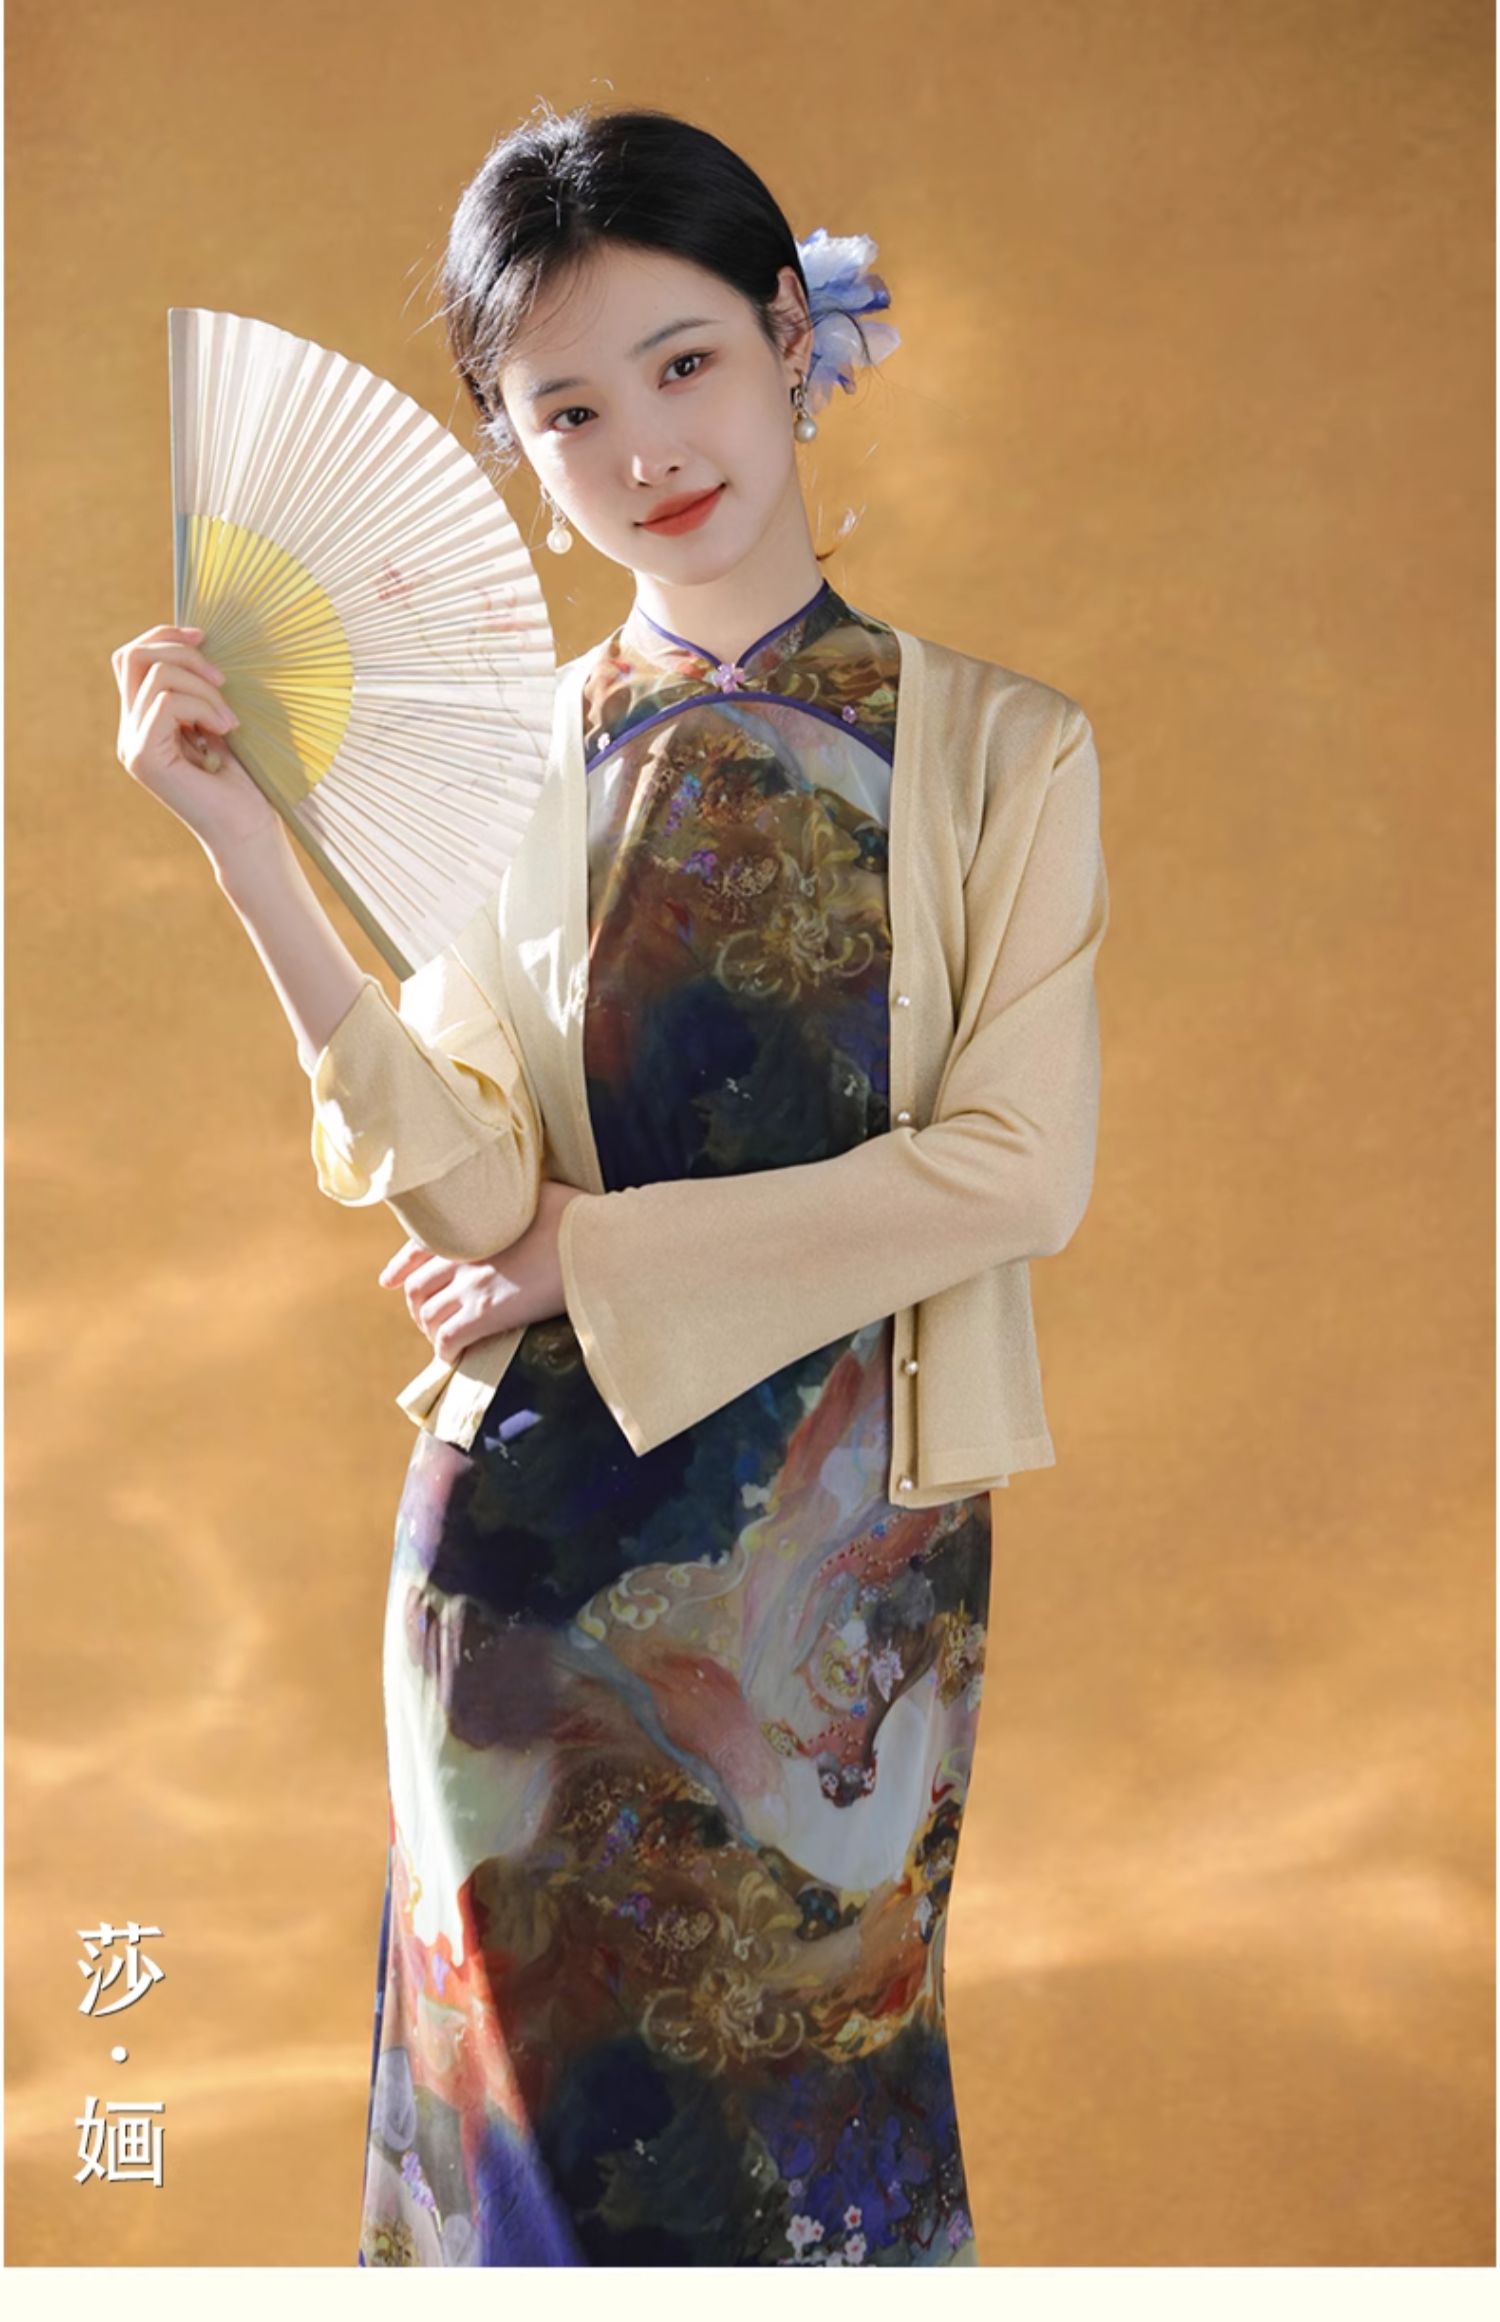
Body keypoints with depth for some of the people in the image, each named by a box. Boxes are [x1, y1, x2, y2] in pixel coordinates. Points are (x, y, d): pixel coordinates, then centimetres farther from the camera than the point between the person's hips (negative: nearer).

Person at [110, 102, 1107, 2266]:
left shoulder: (996, 743, -2)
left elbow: (1021, 1171, -9)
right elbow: (474, 1201, -10)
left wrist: (607, 1255, -10)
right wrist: (246, 842, -17)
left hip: (837, 1544, -1)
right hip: (539, 1551, 1)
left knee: (800, 2084, 11)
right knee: (554, 2082, 10)